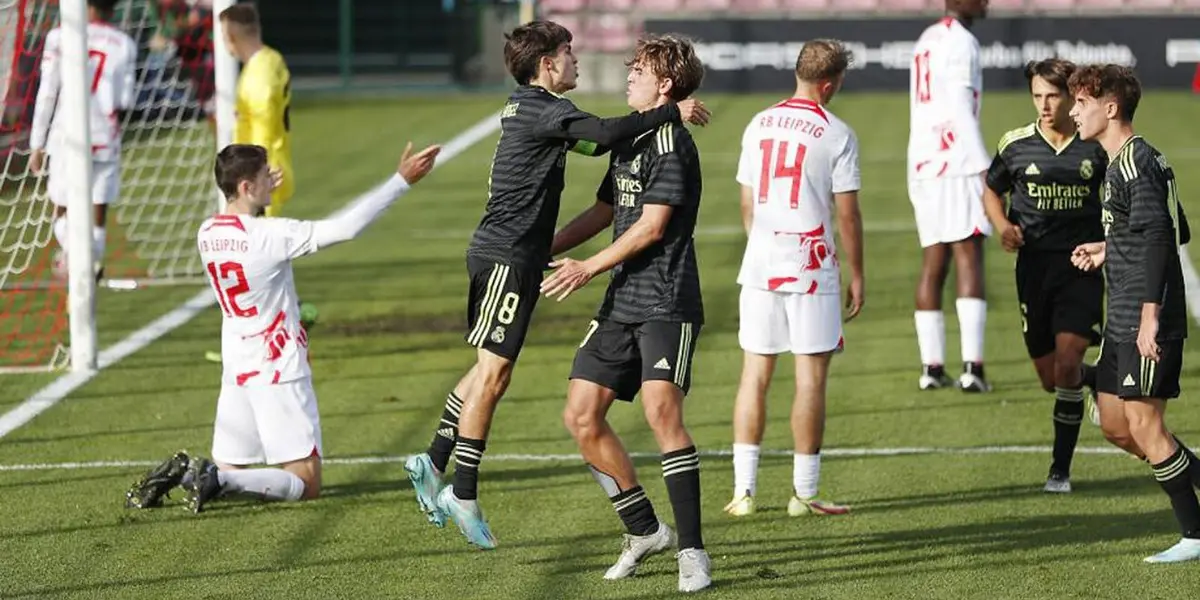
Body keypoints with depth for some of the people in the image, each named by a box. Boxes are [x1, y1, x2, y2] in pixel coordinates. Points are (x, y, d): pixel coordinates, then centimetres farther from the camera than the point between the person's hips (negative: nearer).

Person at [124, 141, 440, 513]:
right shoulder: (270, 235, -18)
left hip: (236, 373, 7)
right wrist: (402, 181, -17)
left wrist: (258, 200, 33)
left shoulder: (207, 233, 1)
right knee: (306, 484, -1)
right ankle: (217, 480, -20)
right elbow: (346, 228, -21)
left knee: (229, 471, 18)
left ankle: (183, 471, -12)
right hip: (279, 373, -7)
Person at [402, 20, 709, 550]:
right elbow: (603, 133, -30)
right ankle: (463, 494, -4)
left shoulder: (526, 108, 17)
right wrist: (672, 113, -24)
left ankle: (433, 464, 21)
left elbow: (587, 142, 29)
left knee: (491, 369, 16)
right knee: (493, 372, -7)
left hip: (501, 252, 10)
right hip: (507, 254, -10)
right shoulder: (543, 110, -14)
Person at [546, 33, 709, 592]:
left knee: (661, 409, -23)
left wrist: (588, 269, -12)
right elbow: (605, 212, 29)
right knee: (582, 416, 6)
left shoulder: (671, 143, -11)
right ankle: (645, 531, 19)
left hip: (666, 303, -10)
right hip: (622, 303, 10)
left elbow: (651, 227, -16)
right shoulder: (628, 141, 18)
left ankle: (692, 551, -20)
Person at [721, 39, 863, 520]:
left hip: (760, 265, 5)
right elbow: (847, 214, -6)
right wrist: (857, 277, 2)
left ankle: (743, 489, 5)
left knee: (755, 374, 8)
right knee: (811, 377, 2)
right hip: (811, 268, -5)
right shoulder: (836, 135, -7)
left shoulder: (758, 126, 8)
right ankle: (804, 493, 4)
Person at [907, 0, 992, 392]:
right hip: (957, 165, -8)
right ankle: (972, 367, -18)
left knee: (933, 264, 9)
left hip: (922, 166, 8)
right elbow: (961, 110, -15)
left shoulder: (926, 41, 20)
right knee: (969, 260, -10)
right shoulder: (960, 42, -7)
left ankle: (932, 366, 6)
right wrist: (984, 167, -17)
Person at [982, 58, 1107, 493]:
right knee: (1050, 378, 8)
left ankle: (1061, 469, -6)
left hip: (1081, 266, -3)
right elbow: (992, 191, 17)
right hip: (1034, 266, 3)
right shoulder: (1015, 145, 0)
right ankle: (1097, 378, 44)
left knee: (1066, 365, -17)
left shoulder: (1096, 147, -3)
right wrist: (1003, 225, -3)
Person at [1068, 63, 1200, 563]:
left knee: (1143, 426, -7)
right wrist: (1108, 251, 27)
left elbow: (1158, 236, -24)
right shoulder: (1123, 162, 17)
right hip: (1123, 321, 10)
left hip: (1146, 324, -10)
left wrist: (1150, 314, -28)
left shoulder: (1136, 162, -15)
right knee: (1115, 425, 13)